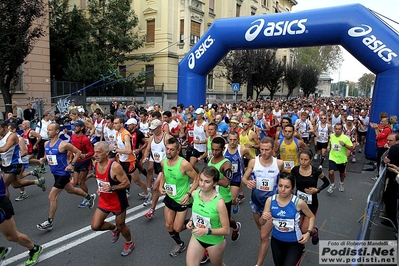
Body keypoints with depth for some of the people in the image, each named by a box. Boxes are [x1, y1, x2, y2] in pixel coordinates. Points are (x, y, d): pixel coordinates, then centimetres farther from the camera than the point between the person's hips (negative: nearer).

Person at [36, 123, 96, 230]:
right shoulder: (46, 144, 1)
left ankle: (49, 222, 5)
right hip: (55, 173, 8)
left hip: (63, 174, -8)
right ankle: (89, 197, 46)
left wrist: (72, 164, -18)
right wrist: (43, 159, -4)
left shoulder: (63, 145, -20)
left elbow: (78, 152, -13)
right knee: (71, 190, 24)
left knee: (52, 196, -8)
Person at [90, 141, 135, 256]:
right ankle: (114, 229, 36)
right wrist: (99, 189, 0)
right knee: (95, 226, 5)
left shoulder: (115, 167, -30)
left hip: (118, 202, -6)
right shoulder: (96, 164, -7)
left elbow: (127, 183, -24)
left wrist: (112, 188, -36)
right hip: (104, 201, 6)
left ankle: (130, 243, 42)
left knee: (121, 225, 12)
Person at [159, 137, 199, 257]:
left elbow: (196, 179, -17)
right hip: (169, 198, 6)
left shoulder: (184, 164, -27)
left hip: (182, 200, -6)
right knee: (168, 226, 14)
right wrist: (161, 186, -3)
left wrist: (188, 194, -24)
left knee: (177, 228, 3)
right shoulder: (163, 162, -9)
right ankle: (180, 244, 41)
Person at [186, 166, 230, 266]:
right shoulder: (195, 194, -13)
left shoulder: (219, 202, -29)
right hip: (196, 237, 4)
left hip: (215, 242, -3)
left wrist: (207, 231, -31)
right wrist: (191, 221, -9)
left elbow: (226, 230, -21)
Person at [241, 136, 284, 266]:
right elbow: (244, 178, -6)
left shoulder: (279, 163, -12)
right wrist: (248, 182, -27)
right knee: (262, 232, 24)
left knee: (264, 236, -4)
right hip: (256, 201, 2)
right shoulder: (253, 162, -12)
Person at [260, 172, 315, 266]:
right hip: (277, 240, 3)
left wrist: (308, 233, -14)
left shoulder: (298, 202, -21)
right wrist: (263, 218, -29)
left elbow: (311, 217, -1)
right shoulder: (270, 200, -15)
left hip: (295, 242, -3)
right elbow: (261, 223, -8)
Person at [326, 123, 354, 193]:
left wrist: (344, 145, -31)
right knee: (331, 172, -16)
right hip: (332, 158, 1)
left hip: (342, 159, -1)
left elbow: (351, 148, -15)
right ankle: (332, 185, 11)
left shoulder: (345, 138, -17)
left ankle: (341, 184, 50)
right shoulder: (331, 136, -5)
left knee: (342, 173, 19)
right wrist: (328, 146, 4)